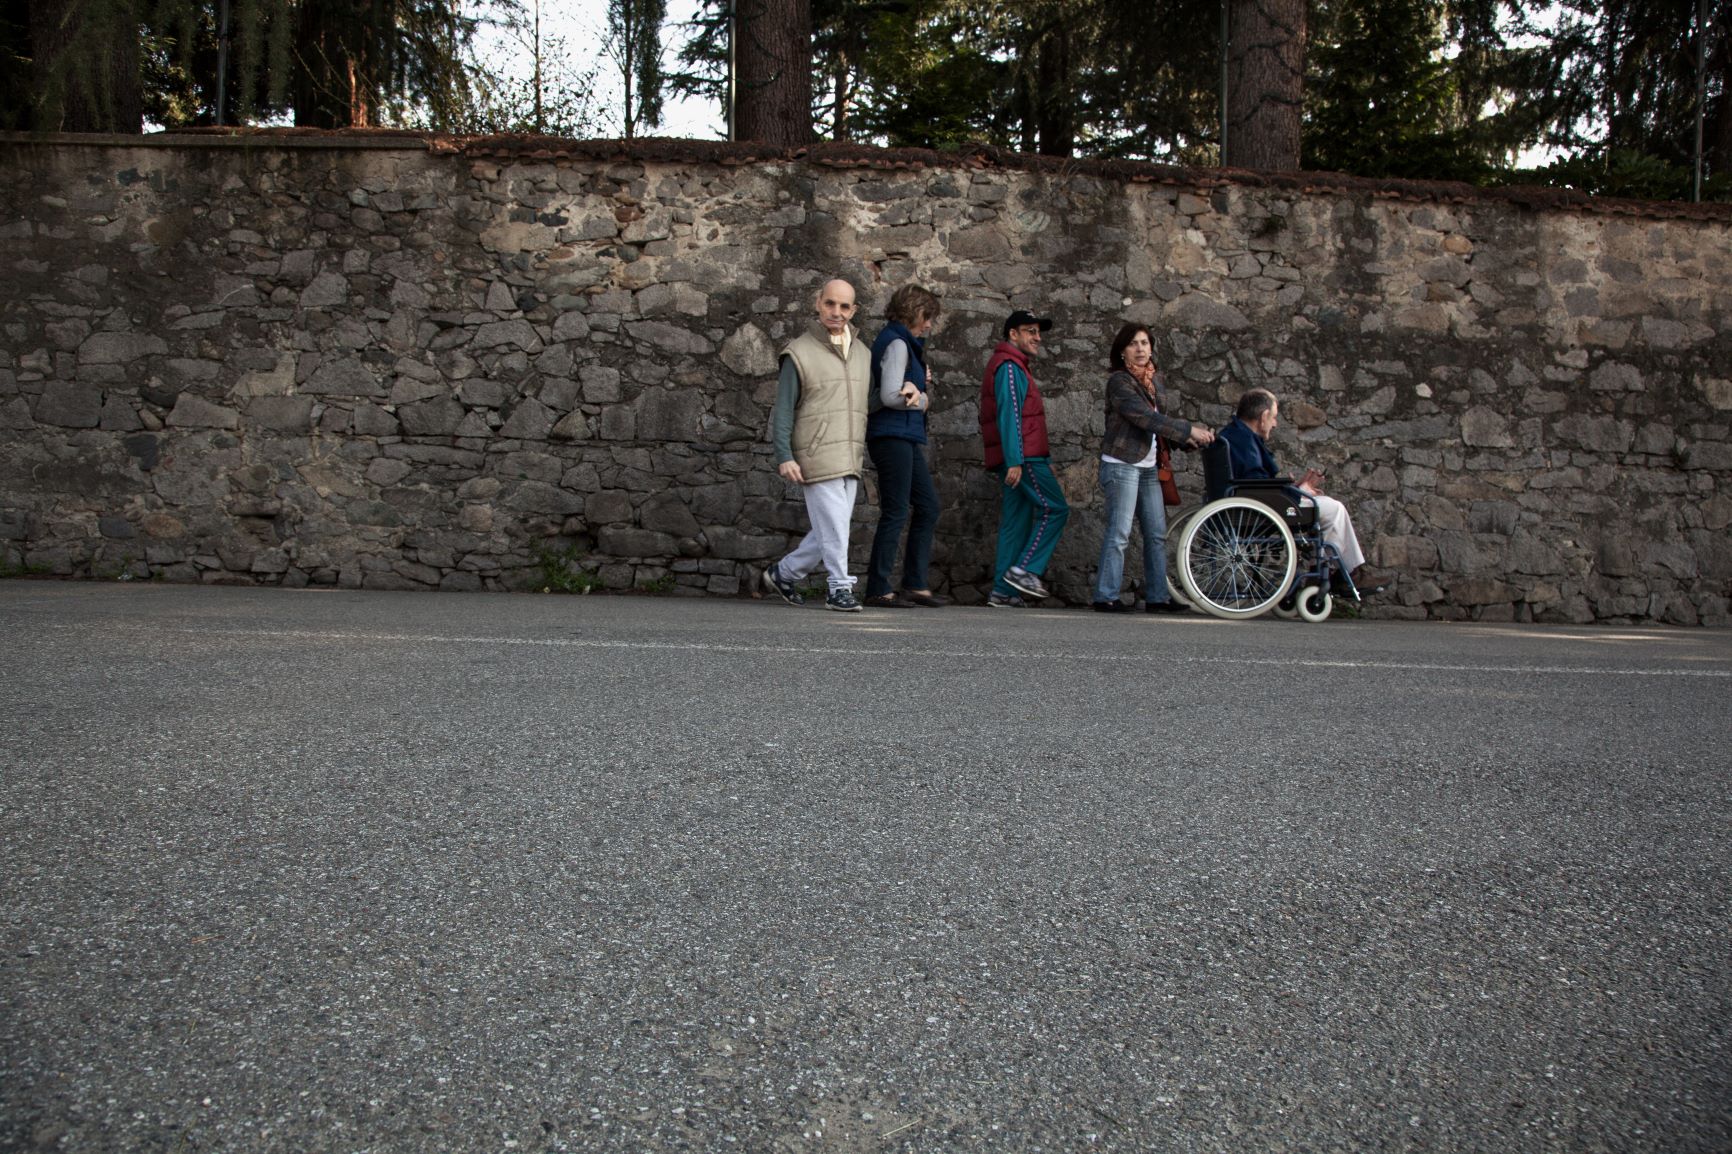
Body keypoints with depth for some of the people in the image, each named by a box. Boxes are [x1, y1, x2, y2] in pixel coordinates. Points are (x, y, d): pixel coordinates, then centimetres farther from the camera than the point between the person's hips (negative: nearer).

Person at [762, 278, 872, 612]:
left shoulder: (863, 354, 15)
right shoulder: (799, 353, -2)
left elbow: (869, 403, 22)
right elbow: (783, 409, -5)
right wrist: (784, 456, -13)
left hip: (850, 459, 6)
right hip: (816, 456, -6)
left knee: (828, 532, 9)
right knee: (833, 526, -8)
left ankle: (782, 573, 26)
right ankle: (840, 588, 4)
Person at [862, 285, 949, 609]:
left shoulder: (906, 344, 21)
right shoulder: (897, 344, -10)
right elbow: (890, 395, -20)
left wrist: (916, 392, -13)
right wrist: (920, 399, -1)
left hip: (906, 438, 10)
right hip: (892, 435, -10)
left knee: (928, 507, 11)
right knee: (895, 513, -8)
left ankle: (915, 584, 14)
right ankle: (878, 590, -4)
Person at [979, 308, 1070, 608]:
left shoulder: (1015, 367, 26)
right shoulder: (1009, 366, -7)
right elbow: (1008, 415, -17)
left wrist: (1042, 460, 24)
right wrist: (1015, 461, -24)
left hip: (1018, 459, 10)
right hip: (1022, 458, -10)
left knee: (1016, 523, 7)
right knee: (1055, 509, -9)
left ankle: (1003, 590, 5)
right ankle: (1024, 570, -11)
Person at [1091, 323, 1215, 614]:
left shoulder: (1157, 380, 15)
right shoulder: (1119, 382, -9)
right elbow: (1145, 417, -19)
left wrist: (1186, 439, 5)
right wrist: (1189, 430, -18)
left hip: (1149, 466, 8)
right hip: (1121, 464, -8)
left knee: (1157, 534, 6)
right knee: (1119, 532, -9)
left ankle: (1157, 597, 11)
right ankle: (1106, 597, -5)